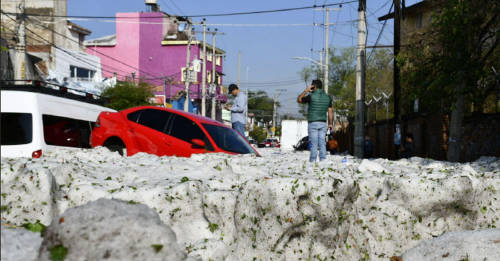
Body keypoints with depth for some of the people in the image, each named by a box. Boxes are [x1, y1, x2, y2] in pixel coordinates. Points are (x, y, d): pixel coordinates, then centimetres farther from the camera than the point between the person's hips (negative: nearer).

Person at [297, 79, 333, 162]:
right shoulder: (327, 97, 6)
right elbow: (330, 111, 8)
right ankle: (323, 160, 3)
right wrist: (330, 123, 15)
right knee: (322, 144, 6)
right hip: (323, 123, 4)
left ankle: (312, 161, -5)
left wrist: (306, 90, 8)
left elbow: (299, 100, 5)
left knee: (314, 144, -5)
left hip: (313, 123, -4)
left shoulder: (311, 96, -9)